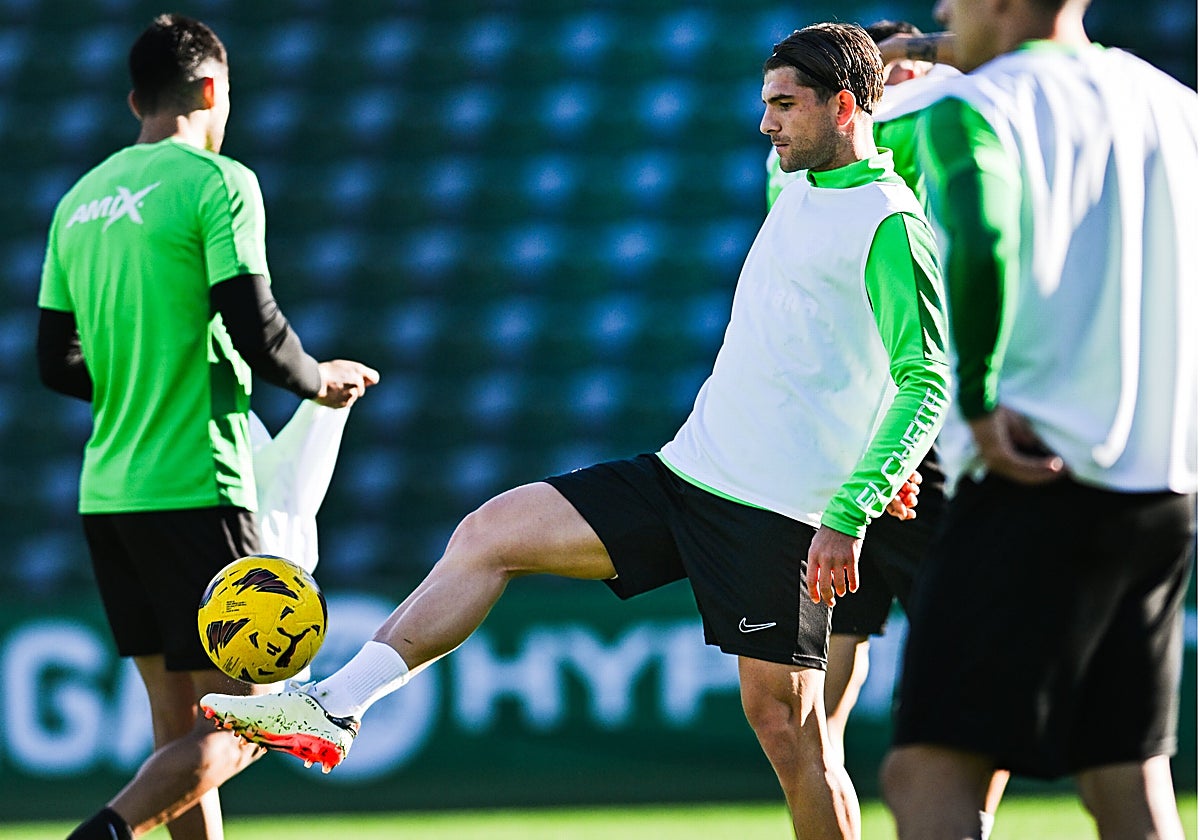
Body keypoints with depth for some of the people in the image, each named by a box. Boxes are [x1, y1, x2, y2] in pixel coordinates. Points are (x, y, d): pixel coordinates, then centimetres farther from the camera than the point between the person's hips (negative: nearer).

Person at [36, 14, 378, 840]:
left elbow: (59, 362, 15)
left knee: (180, 726, 10)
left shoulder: (80, 201, 12)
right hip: (196, 488, -7)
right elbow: (256, 331, -14)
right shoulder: (218, 184, -8)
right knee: (235, 725, -5)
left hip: (107, 491, 7)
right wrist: (319, 381, 5)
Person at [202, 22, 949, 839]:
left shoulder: (891, 225, -12)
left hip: (773, 512, -9)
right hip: (686, 469, 9)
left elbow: (929, 381, -17)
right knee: (491, 533, 1)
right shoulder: (797, 195, 16)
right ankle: (335, 706, -1)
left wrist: (848, 516, -23)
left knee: (785, 724, -6)